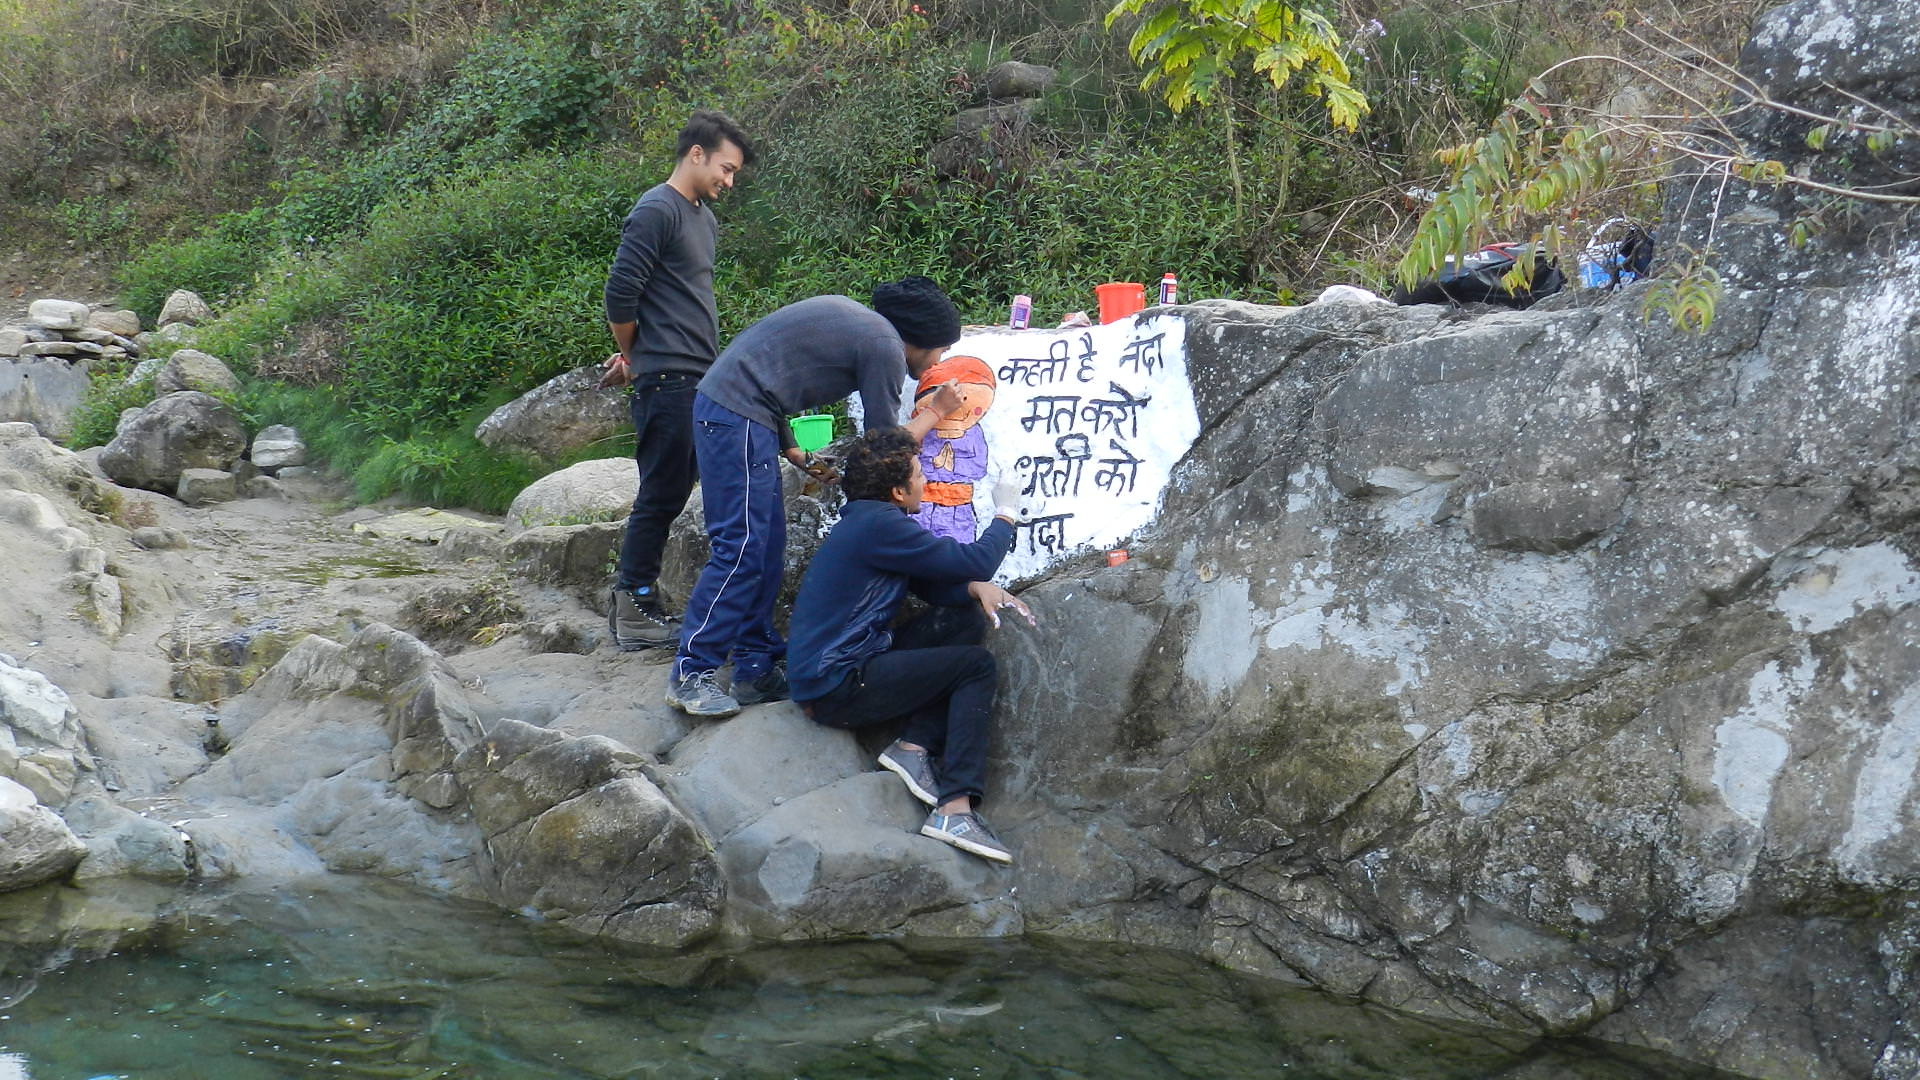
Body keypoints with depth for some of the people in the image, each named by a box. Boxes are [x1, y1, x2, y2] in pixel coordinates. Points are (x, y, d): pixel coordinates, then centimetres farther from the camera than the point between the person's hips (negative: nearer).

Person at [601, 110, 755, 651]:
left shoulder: (704, 217, 19)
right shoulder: (656, 211, -11)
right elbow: (621, 293, -14)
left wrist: (635, 355, 18)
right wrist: (634, 356, 0)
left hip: (699, 380, 9)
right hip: (669, 380, -9)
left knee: (671, 492, 11)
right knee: (661, 495, -5)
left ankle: (633, 602, 18)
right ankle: (635, 609, 2)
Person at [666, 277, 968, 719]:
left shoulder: (850, 316, 18)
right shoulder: (885, 347, -8)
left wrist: (796, 457, 18)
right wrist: (935, 412, 12)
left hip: (719, 403, 10)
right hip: (738, 417, -10)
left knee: (767, 545, 12)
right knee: (741, 547, -9)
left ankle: (757, 668, 16)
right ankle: (691, 673, -6)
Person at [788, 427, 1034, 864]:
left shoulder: (868, 521, 13)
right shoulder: (880, 525, -19)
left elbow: (933, 583, 15)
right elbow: (974, 560, -15)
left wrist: (977, 588, -5)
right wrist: (1006, 512, 2)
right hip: (837, 690, -10)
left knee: (967, 619, 7)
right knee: (976, 665, -7)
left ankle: (914, 746, -2)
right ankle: (954, 809, -15)